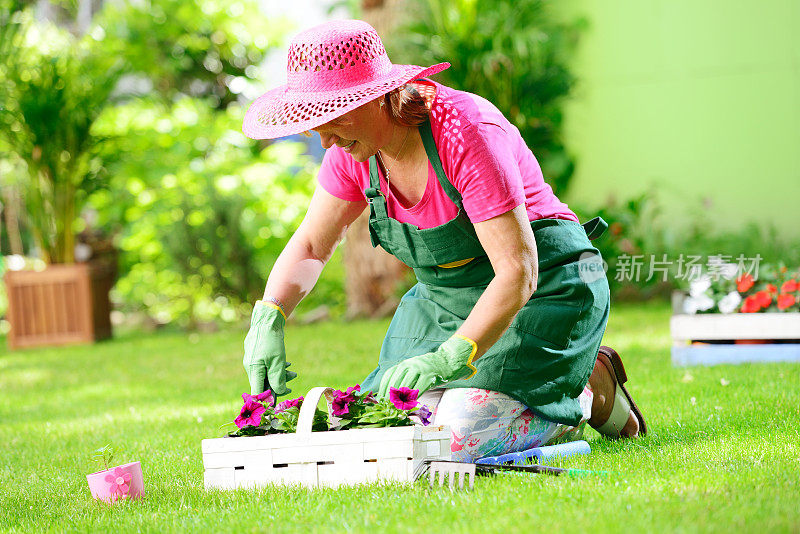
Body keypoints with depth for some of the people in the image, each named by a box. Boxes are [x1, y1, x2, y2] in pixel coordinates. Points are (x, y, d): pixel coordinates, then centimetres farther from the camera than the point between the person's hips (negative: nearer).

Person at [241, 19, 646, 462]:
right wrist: (268, 319, -17)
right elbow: (310, 246, 3)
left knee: (466, 436, -24)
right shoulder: (356, 148, -8)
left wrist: (449, 359, -43)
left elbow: (518, 273, -33)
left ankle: (589, 389, 4)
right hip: (446, 298, 7)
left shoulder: (467, 134, -30)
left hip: (542, 291, -7)